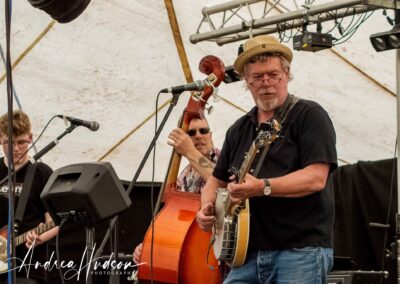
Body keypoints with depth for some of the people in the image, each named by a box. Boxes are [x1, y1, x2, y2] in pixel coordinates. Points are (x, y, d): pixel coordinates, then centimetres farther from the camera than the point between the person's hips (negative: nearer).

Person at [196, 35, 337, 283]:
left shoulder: (309, 115, -1)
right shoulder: (239, 130, 19)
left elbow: (316, 178, -14)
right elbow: (217, 180, 27)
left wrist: (262, 187, -25)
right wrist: (208, 207, 5)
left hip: (301, 252, -6)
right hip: (249, 255, 6)